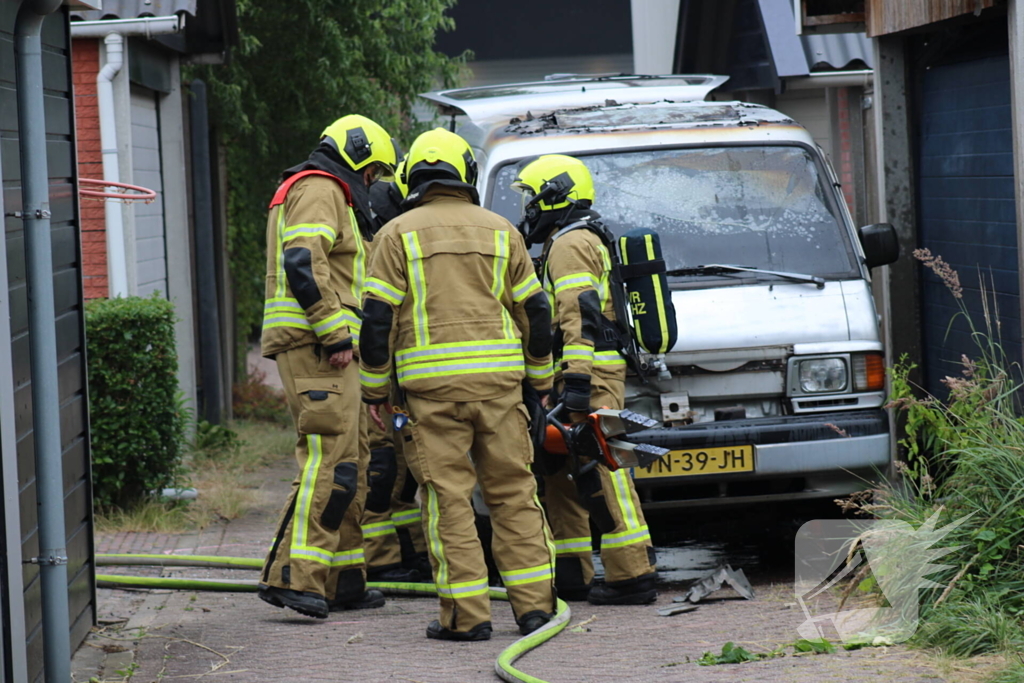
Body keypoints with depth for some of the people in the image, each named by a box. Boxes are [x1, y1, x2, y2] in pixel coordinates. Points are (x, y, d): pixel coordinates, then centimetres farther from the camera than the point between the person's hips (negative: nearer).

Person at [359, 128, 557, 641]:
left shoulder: (398, 234, 4)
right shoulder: (499, 230, 12)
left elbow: (378, 315, -1)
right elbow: (534, 310, 14)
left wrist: (375, 389, 6)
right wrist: (539, 380, 24)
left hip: (432, 384, -2)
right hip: (499, 377, 2)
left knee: (448, 496, -1)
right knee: (513, 492, 9)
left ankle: (466, 614, -4)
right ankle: (534, 604, 7)